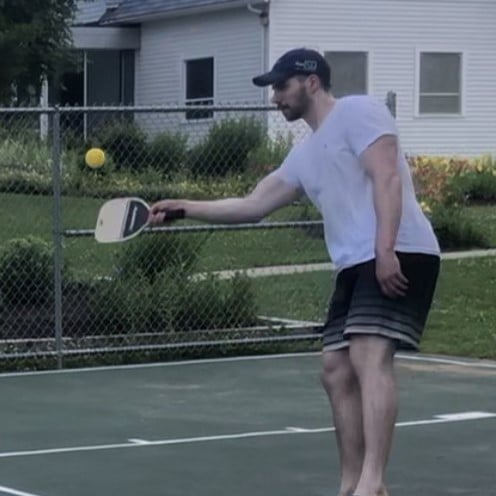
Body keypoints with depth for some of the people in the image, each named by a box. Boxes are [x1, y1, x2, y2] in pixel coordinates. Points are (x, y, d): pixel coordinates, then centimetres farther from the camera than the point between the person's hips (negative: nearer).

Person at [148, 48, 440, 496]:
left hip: (397, 257, -9)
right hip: (355, 265, 9)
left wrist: (385, 250, -24)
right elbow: (253, 206, 25)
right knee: (337, 370, 5)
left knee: (371, 357, -22)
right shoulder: (306, 155, 23)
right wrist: (185, 208, 17)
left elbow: (387, 179, -14)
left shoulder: (357, 111, -2)